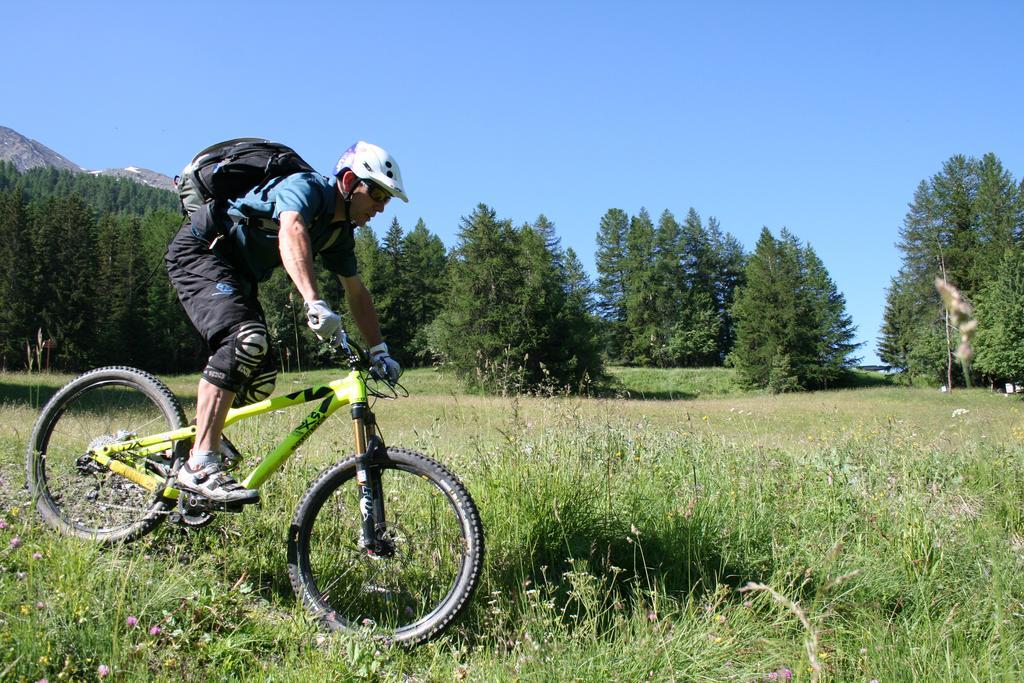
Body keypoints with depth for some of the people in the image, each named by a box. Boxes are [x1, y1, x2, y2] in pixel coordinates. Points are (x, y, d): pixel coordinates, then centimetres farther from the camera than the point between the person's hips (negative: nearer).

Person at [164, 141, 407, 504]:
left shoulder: (341, 232, 6)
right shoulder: (307, 187, -20)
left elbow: (357, 293, 13)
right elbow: (291, 233, -42)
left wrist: (379, 351, 5)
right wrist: (315, 304, -55)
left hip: (237, 273, 9)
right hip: (199, 250, -9)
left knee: (260, 380, -2)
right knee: (247, 339, -31)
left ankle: (201, 439, 18)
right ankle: (200, 466, -32)